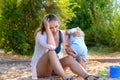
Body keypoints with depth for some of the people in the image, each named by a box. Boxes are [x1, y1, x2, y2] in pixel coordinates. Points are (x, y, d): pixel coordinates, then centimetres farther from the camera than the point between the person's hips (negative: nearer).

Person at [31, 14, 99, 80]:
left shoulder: (61, 34, -3)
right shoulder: (40, 35, -19)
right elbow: (51, 46, -38)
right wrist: (47, 28, -33)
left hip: (53, 67, 5)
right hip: (39, 68, -5)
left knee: (70, 58, -25)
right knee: (51, 52, -34)